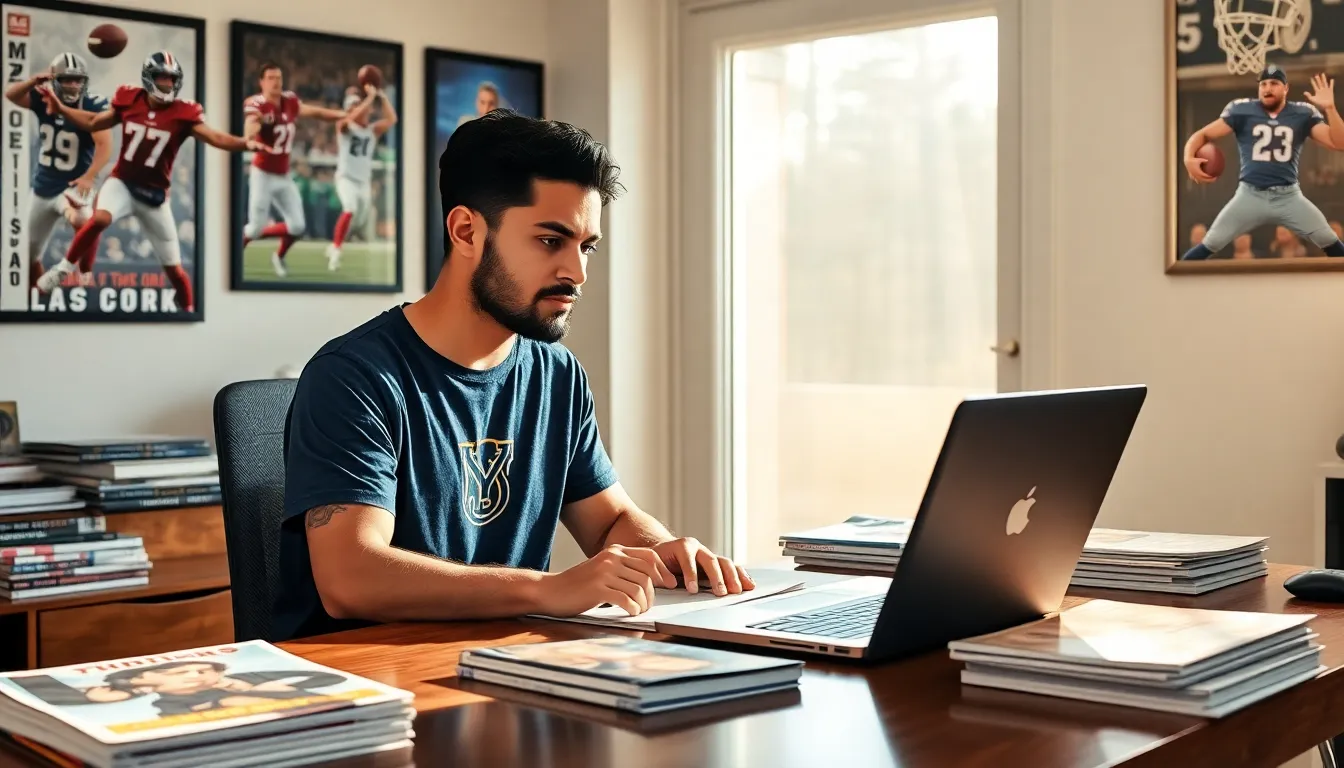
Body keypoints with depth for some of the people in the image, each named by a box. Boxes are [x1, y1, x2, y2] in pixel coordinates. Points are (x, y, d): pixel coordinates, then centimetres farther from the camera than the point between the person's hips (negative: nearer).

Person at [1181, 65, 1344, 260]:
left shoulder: (1303, 114, 2)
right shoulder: (1242, 110, -1)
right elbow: (1202, 134, 0)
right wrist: (1189, 158, -22)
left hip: (1288, 196, 1)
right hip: (1250, 195, -1)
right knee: (1211, 244, -8)